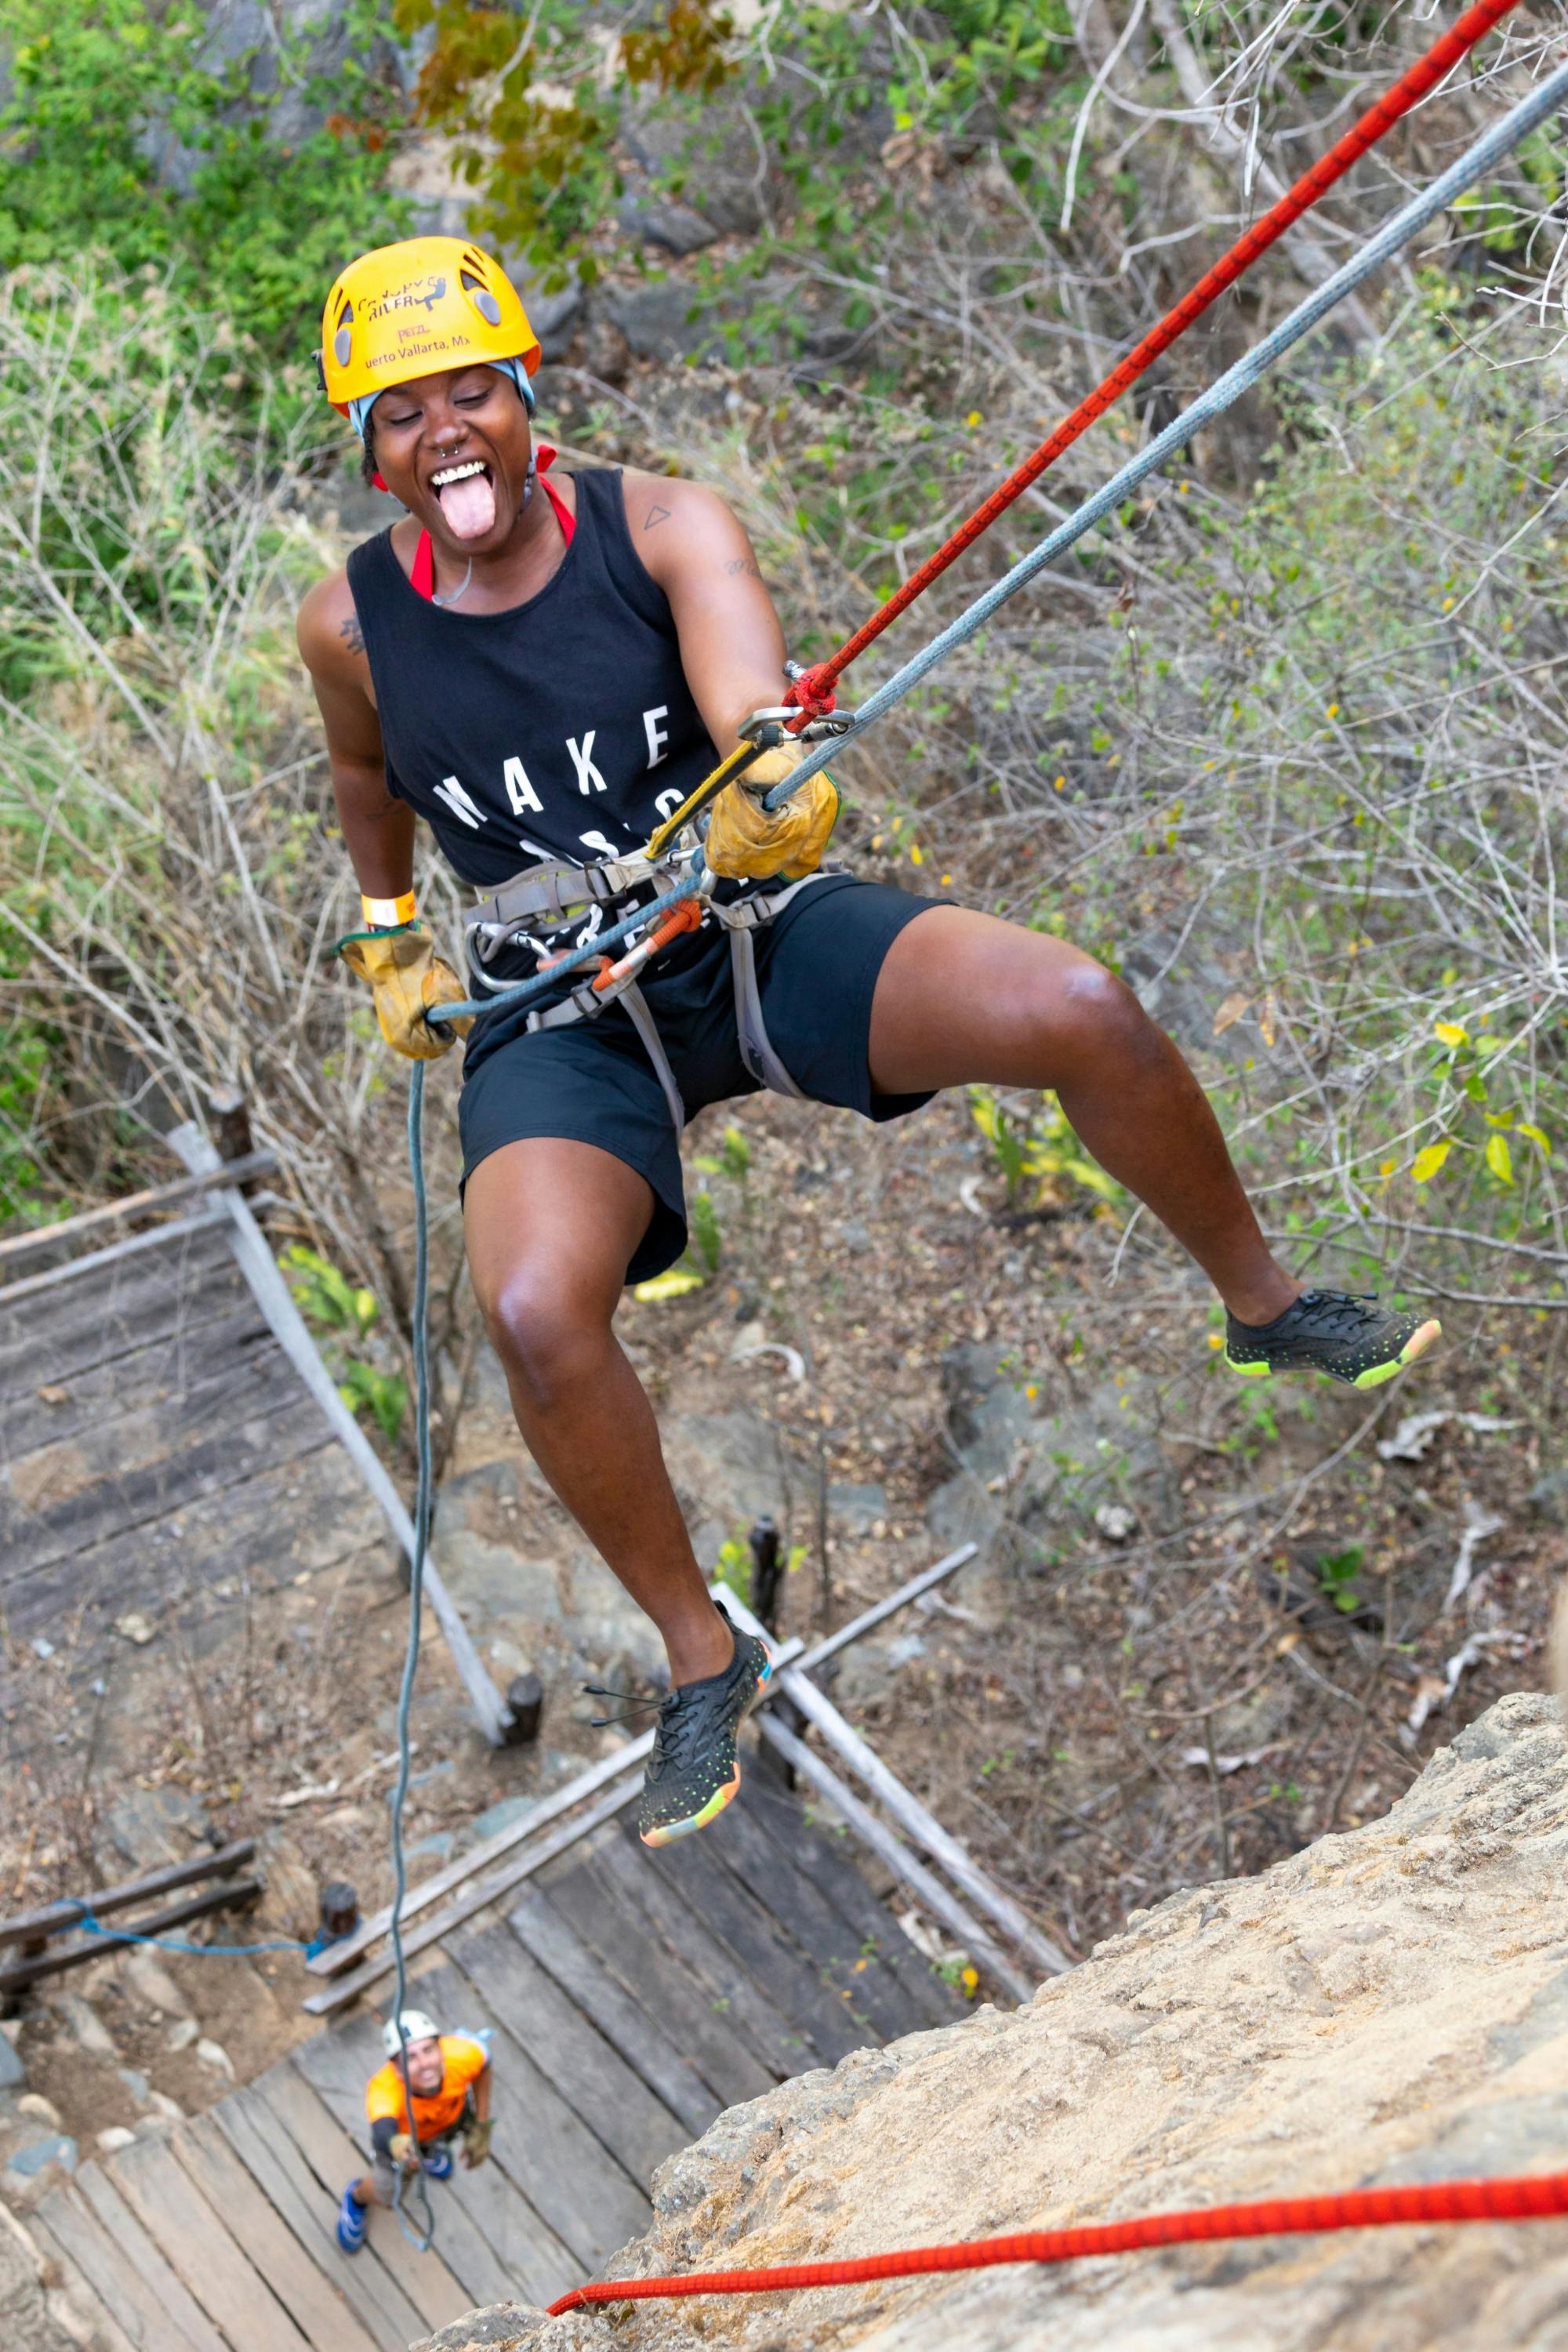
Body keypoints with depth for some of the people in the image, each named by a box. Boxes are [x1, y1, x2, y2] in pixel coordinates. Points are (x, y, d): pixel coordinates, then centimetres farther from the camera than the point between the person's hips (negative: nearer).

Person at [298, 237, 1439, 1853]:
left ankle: (1265, 1306, 7)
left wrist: (775, 791, -50)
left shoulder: (663, 526, -10)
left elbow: (755, 712, -29)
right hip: (561, 1023, 0)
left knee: (1083, 1013, -23)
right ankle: (701, 1660, -4)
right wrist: (387, 937, 19)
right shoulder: (351, 623, -5)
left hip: (763, 933, 0)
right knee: (535, 1314, -30)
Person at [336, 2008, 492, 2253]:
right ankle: (356, 2197, 45)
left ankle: (433, 2147, 62)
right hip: (402, 2131, -2)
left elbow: (483, 2065, -17)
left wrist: (482, 2126, -9)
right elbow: (382, 2133, -67)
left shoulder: (461, 2054, -41)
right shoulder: (383, 2089, -49)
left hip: (453, 2115, 2)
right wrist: (396, 2145, -90)